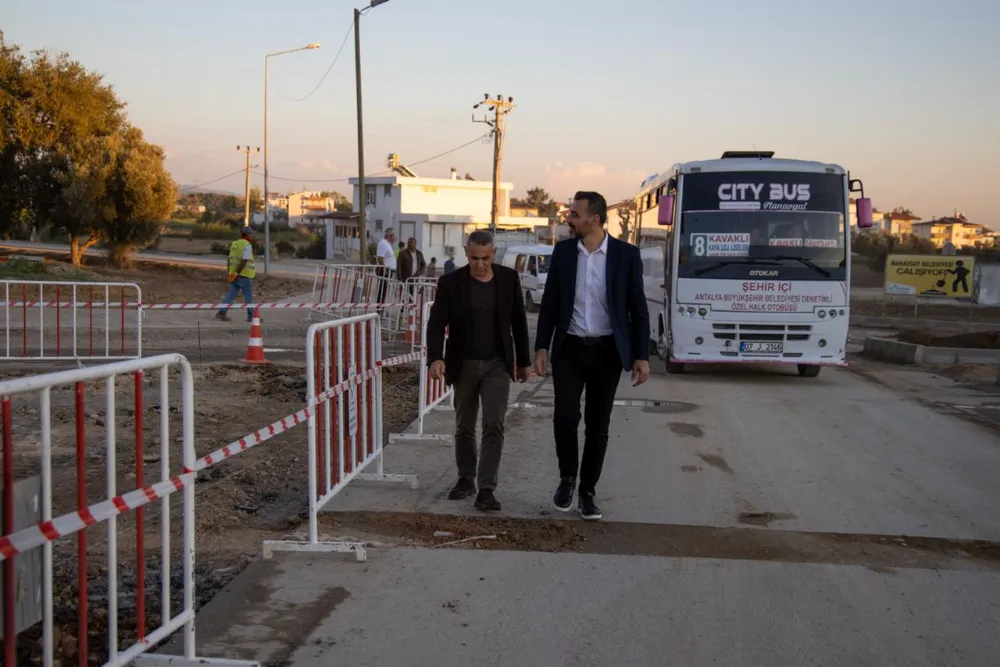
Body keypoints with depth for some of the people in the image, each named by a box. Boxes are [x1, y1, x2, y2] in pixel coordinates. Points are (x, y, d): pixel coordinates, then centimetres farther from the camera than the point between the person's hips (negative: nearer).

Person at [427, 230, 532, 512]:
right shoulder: (450, 282, -7)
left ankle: (487, 488, -8)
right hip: (463, 365, 0)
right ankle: (466, 478, 29)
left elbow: (518, 321, 6)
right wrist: (436, 357, -28)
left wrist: (524, 361, 9)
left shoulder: (508, 278, -2)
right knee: (464, 426, 13)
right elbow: (436, 323, -12)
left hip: (497, 364, 0)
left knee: (494, 425, -9)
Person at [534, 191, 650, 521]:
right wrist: (541, 347, 1)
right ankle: (567, 478, 16)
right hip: (569, 349, 1)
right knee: (565, 417, -9)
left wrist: (642, 355, -6)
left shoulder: (626, 254, -5)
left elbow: (638, 309, -2)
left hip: (607, 352, -1)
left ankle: (587, 491, 19)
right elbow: (550, 302, 6)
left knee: (598, 426, 5)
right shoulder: (563, 251, 2)